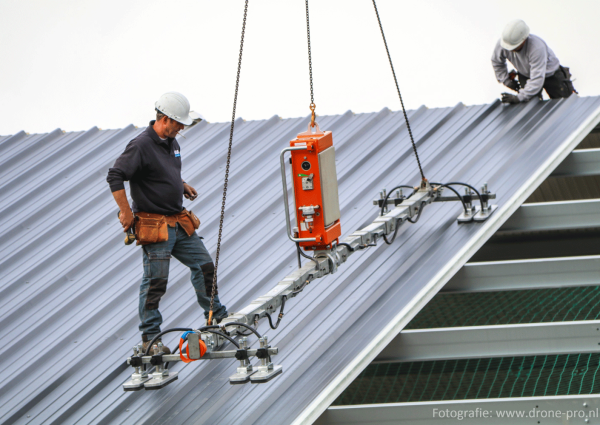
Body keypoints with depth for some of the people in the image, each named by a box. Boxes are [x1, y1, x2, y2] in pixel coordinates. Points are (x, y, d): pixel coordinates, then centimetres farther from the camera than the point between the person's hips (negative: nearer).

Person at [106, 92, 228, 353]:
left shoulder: (171, 142, 9)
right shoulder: (141, 145, -18)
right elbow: (115, 177, -21)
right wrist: (125, 212, -21)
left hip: (179, 222, 8)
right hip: (155, 226, -8)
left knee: (204, 264, 12)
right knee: (156, 280, -4)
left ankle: (216, 316, 28)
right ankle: (149, 336, 5)